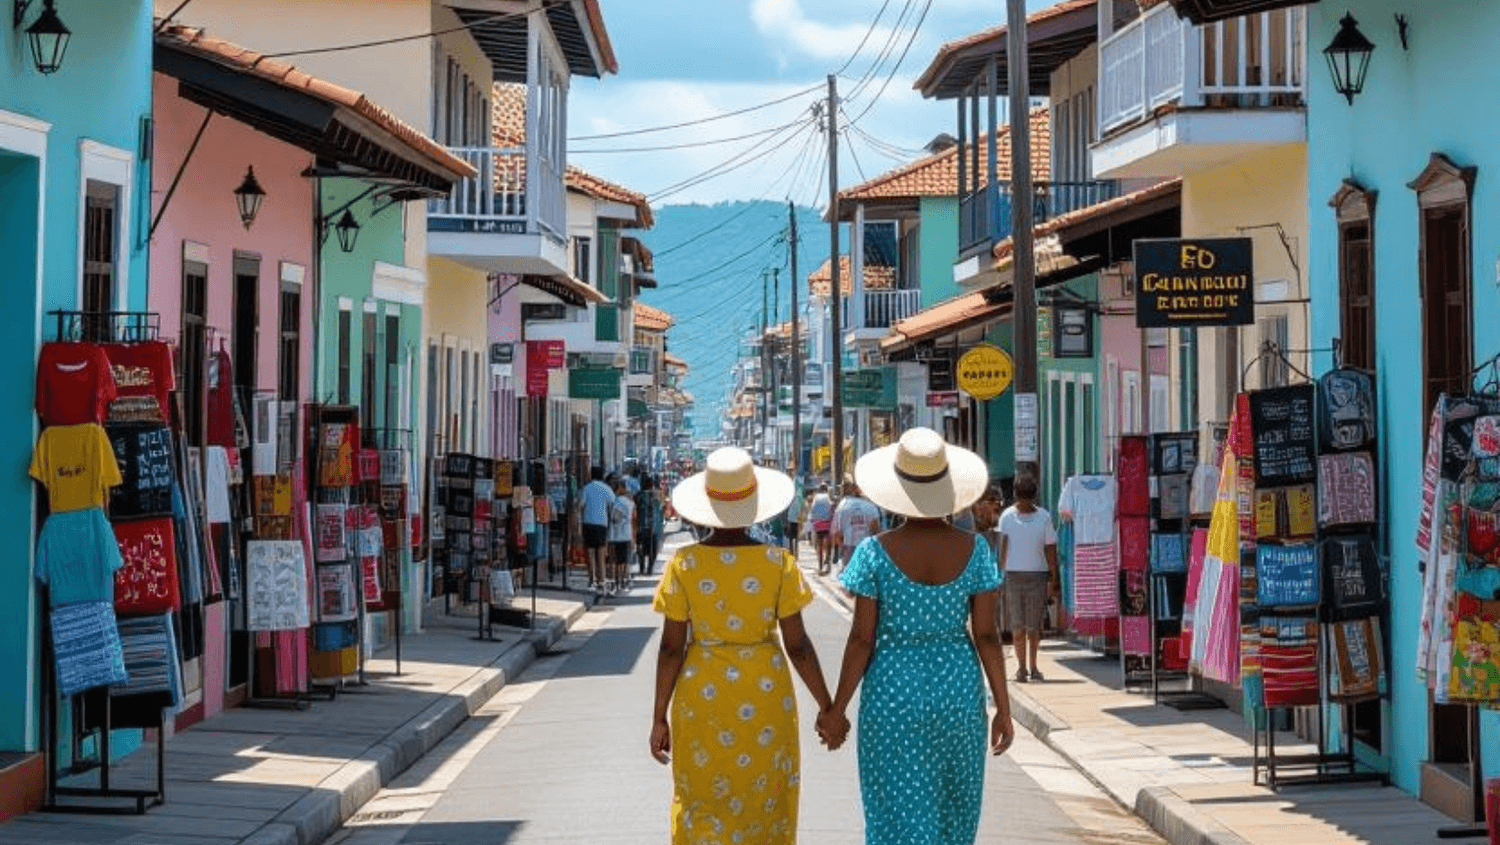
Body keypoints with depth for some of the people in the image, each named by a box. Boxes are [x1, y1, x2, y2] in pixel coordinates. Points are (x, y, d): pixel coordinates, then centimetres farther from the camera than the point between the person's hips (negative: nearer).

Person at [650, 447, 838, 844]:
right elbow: (797, 646, -7)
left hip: (701, 697, 0)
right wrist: (827, 706, 4)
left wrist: (659, 717, 2)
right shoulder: (778, 563, -9)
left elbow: (671, 648, -6)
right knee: (763, 809, 12)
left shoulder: (684, 563, -8)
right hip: (764, 699, 0)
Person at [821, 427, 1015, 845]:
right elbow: (986, 635, -5)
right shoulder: (974, 550, -6)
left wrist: (837, 709, -1)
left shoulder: (875, 552, -11)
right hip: (958, 688, 2)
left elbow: (862, 639, -10)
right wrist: (1003, 709, 2)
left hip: (893, 691, -2)